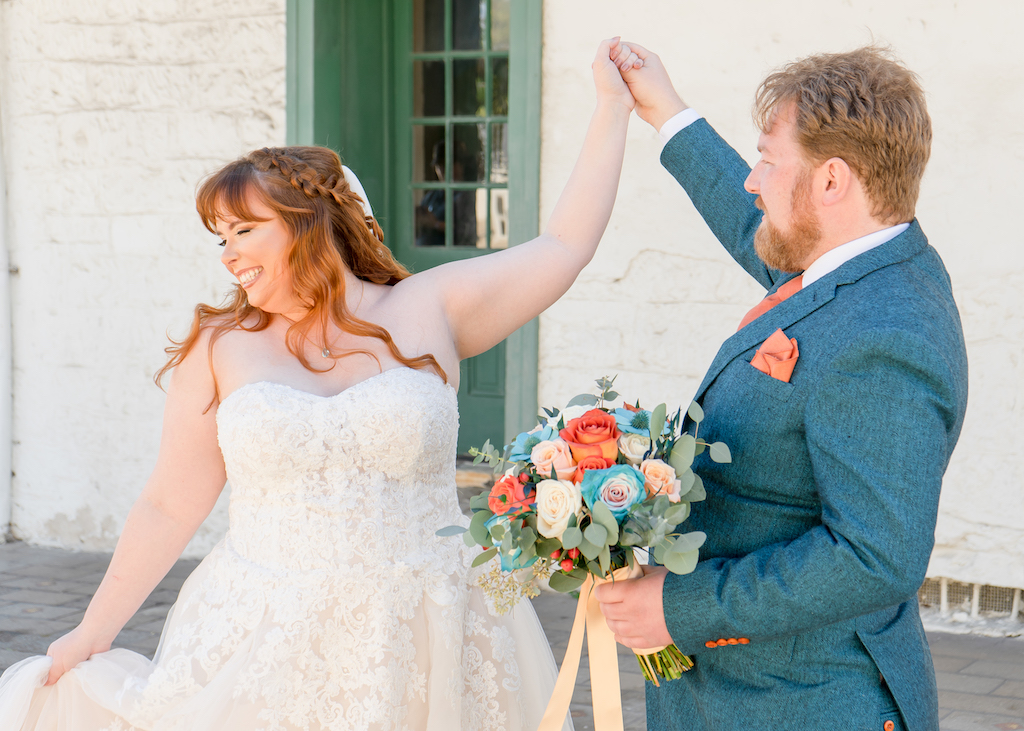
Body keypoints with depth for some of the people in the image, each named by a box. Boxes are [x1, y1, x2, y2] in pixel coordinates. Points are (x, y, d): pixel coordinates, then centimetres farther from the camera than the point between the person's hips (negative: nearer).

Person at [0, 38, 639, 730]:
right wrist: (93, 634, 6)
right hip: (264, 651, 1)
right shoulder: (220, 348, 3)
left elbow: (563, 245, 6)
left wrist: (612, 108, 10)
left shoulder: (428, 311, 2)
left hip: (420, 648, 0)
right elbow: (169, 506, 6)